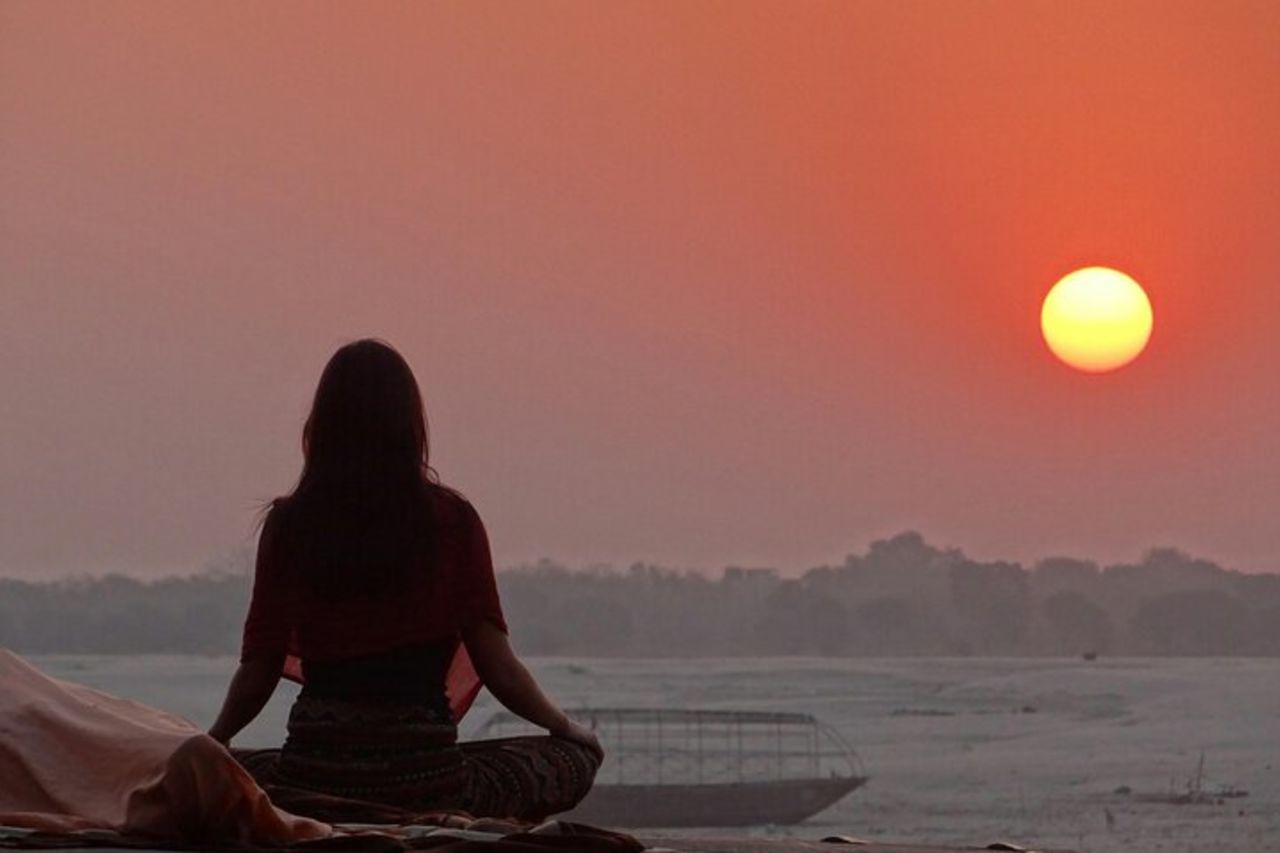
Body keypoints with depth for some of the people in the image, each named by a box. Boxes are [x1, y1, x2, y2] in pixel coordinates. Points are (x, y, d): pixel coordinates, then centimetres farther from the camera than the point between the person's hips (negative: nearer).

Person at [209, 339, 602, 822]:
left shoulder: (289, 524, 0)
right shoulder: (452, 521, -2)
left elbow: (257, 674, 2)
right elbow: (499, 670, -1)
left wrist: (214, 741, 22)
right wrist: (569, 730, 18)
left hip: (314, 779, 1)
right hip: (426, 777, -1)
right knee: (577, 757, 22)